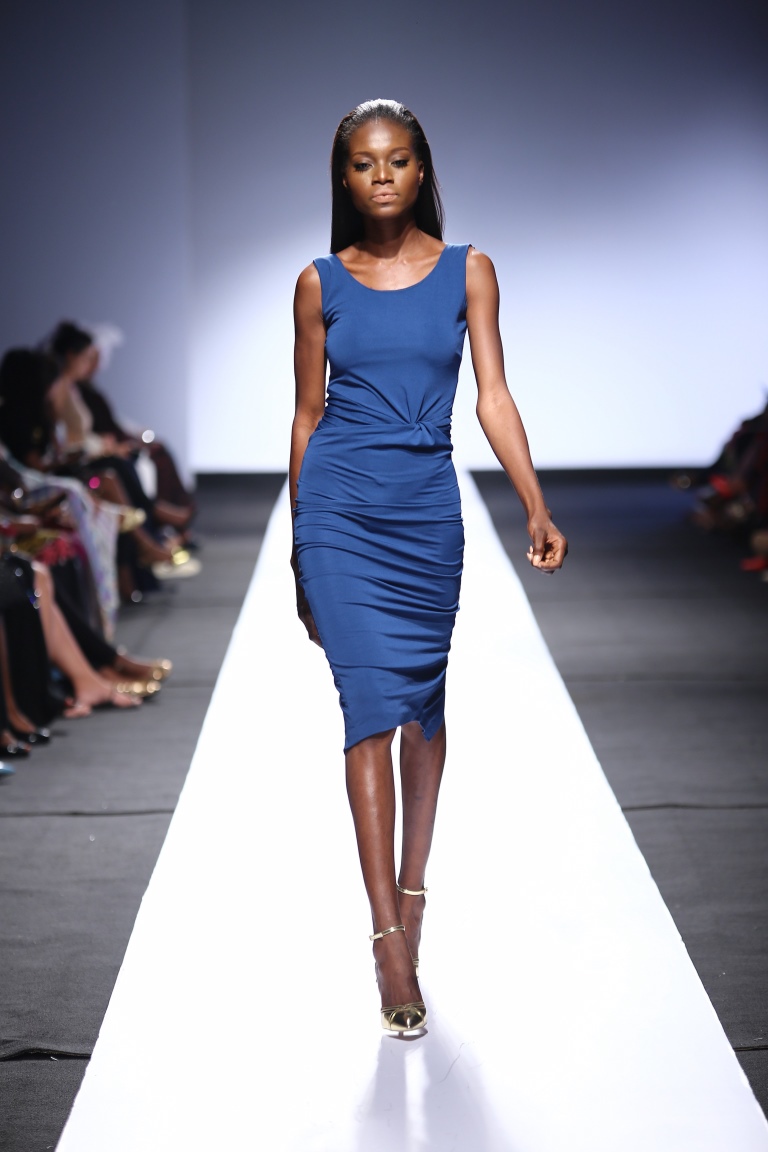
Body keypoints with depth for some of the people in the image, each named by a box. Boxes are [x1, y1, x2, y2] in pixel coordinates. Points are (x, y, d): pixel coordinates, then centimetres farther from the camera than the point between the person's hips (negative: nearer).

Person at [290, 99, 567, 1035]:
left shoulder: (468, 271, 4)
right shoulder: (321, 283, 4)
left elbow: (493, 398, 0)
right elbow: (307, 414, 9)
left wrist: (537, 509, -12)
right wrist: (298, 547, 12)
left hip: (429, 509, 1)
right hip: (339, 508, -1)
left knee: (424, 706, 9)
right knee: (372, 706, -8)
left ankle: (412, 885, 26)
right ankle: (390, 940, -8)